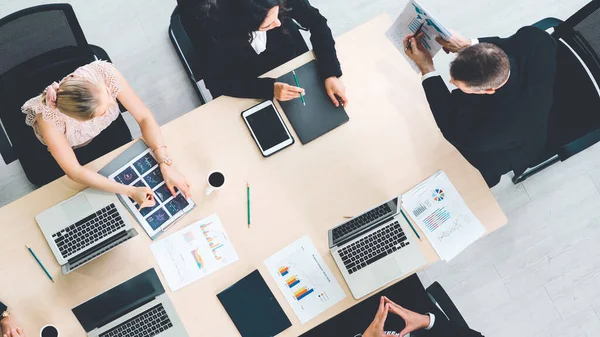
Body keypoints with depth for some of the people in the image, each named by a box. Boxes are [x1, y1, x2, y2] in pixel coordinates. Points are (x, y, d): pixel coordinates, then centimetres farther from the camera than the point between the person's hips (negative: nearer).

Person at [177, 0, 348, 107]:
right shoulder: (206, 25, -38)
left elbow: (317, 23, -20)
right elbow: (215, 81, -28)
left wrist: (331, 74, -31)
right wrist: (269, 89, -38)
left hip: (291, 61, 2)